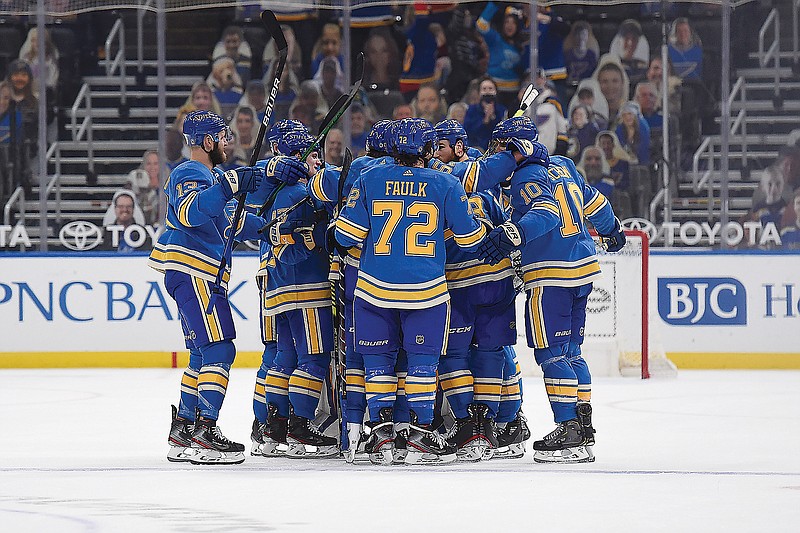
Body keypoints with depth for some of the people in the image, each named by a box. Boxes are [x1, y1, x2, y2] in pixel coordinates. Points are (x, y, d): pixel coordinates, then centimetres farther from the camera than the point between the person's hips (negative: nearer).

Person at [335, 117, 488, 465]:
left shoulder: (369, 181, 0)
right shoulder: (446, 185, -2)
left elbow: (346, 235, -3)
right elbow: (469, 237, 4)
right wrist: (484, 224, 26)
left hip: (374, 288, 1)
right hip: (426, 290, -1)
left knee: (378, 359, 11)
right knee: (423, 359, 7)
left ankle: (381, 435, 7)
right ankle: (420, 436, 3)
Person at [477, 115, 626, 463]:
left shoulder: (527, 178, -11)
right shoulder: (561, 166, 15)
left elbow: (546, 213, -28)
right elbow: (592, 201, 27)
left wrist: (513, 234, -41)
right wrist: (611, 230, 44)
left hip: (552, 277, -9)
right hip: (584, 268, 9)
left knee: (551, 353, -7)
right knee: (569, 351, 14)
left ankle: (568, 430, -12)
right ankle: (584, 429, 15)